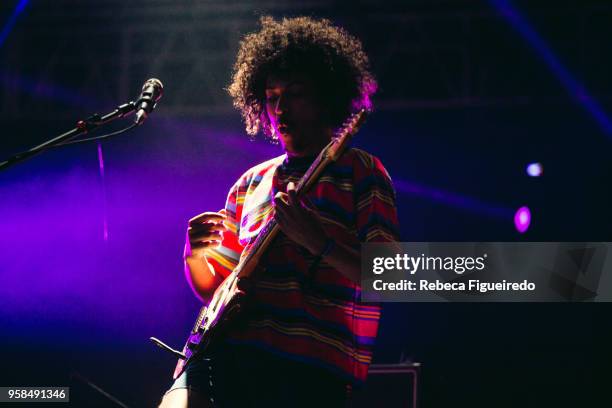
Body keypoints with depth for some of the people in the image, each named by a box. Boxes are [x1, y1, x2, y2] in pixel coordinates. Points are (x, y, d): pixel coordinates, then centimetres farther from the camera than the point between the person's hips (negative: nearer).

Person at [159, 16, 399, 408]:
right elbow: (212, 286, 23)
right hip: (227, 353, 5)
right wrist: (195, 254, 1)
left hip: (309, 371, -5)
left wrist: (317, 242, -21)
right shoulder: (251, 183, 20)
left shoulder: (361, 172, 3)